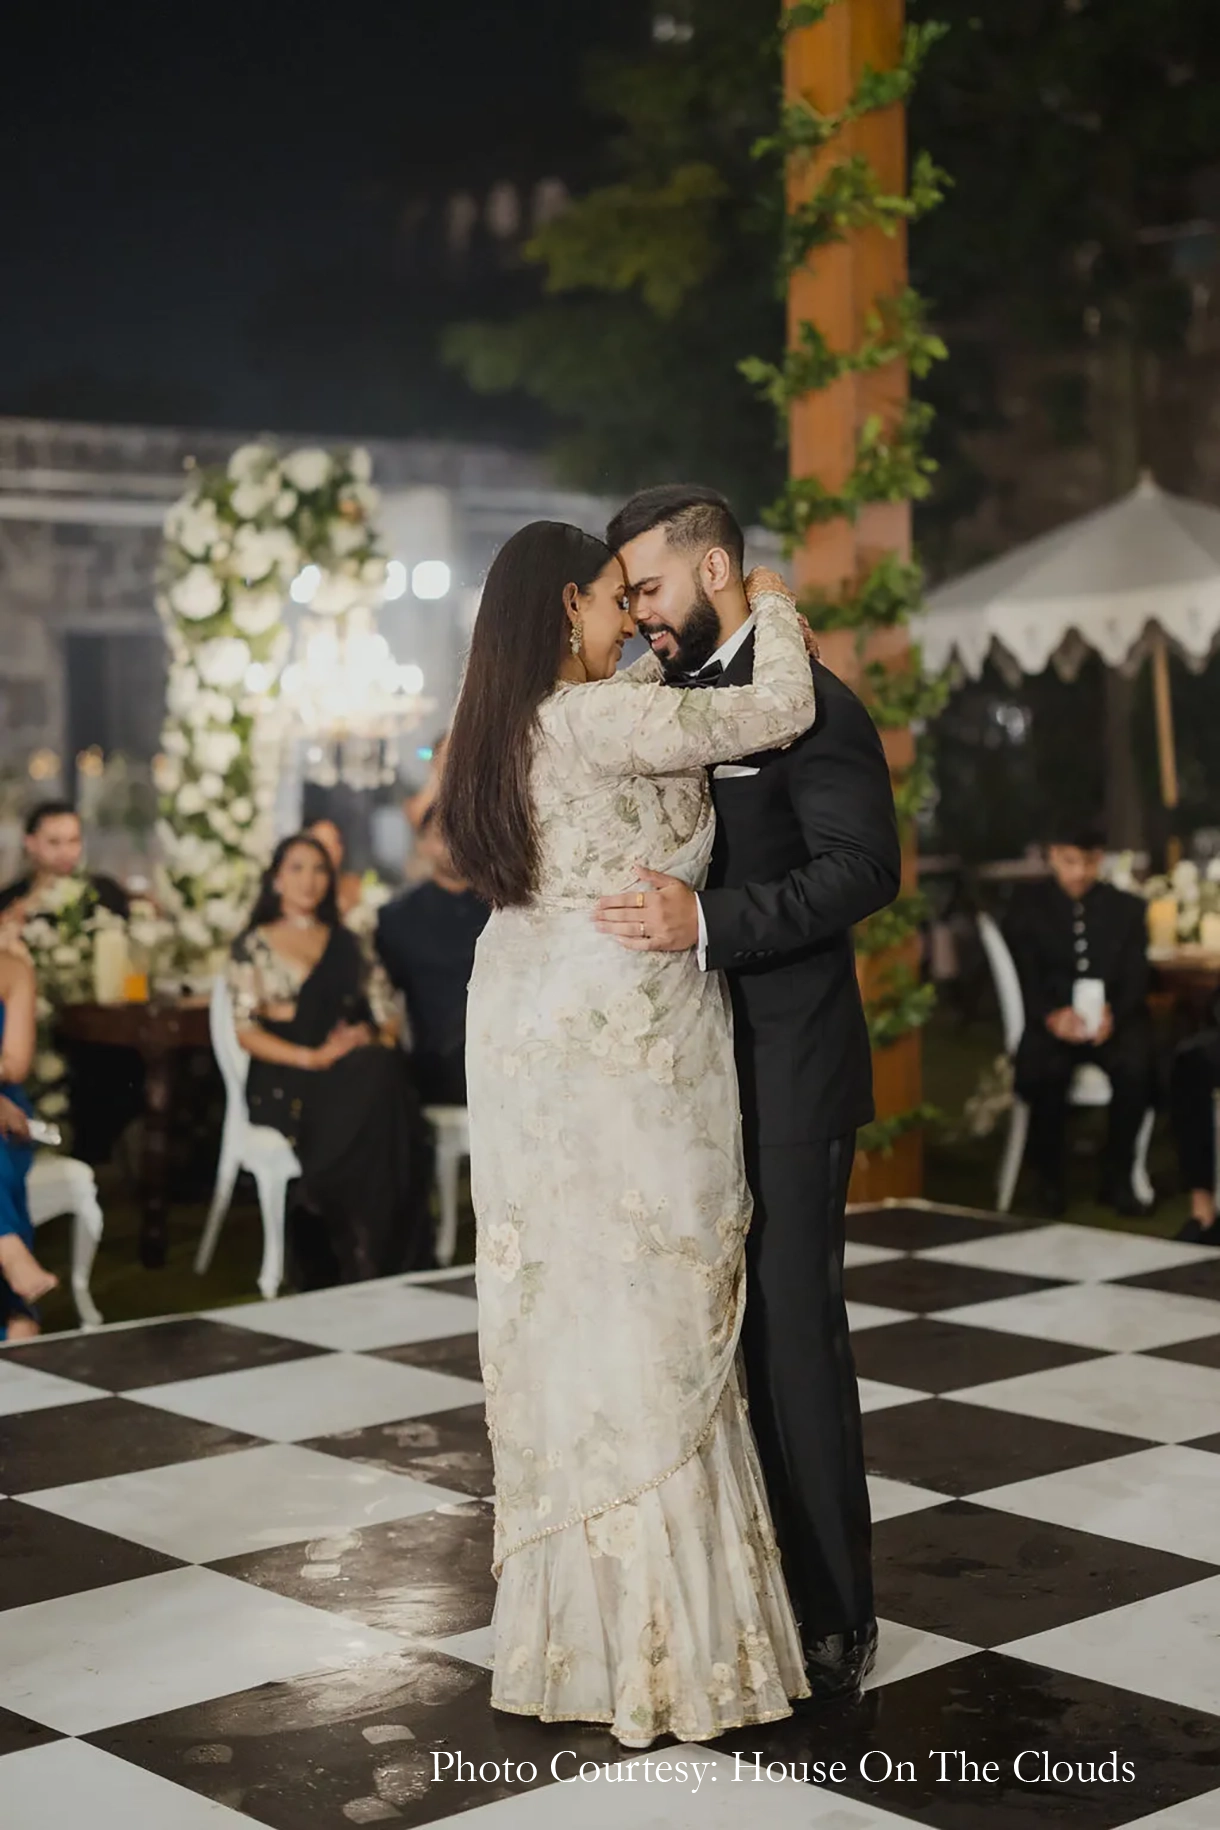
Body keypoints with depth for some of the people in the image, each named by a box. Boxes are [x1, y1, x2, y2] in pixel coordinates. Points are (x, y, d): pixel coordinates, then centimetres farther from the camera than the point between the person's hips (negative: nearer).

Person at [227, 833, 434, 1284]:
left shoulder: (346, 943, 24)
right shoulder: (253, 946, 11)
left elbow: (383, 1013, 18)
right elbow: (247, 1032, 0)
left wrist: (372, 1037, -7)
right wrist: (313, 1057, -14)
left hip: (352, 1075, 4)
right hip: (284, 1082, -3)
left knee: (384, 1074, -35)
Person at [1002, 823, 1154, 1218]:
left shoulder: (1127, 907, 13)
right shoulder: (1027, 904, 9)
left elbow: (1135, 978, 2)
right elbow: (1024, 976, -2)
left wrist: (1112, 1015, -20)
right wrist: (1051, 1016, -23)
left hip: (1113, 1019, 1)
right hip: (1051, 1021, -1)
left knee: (1135, 1068, -32)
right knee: (1046, 1071, -35)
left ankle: (1117, 1178, -15)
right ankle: (1048, 1180, -14)